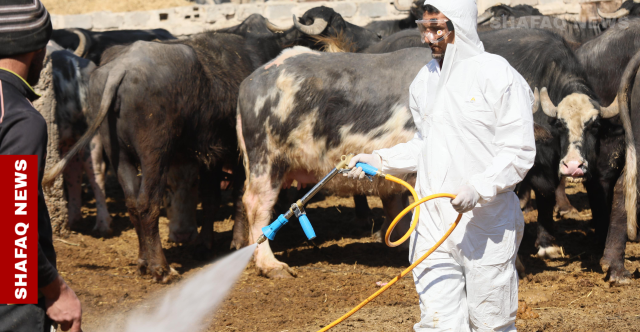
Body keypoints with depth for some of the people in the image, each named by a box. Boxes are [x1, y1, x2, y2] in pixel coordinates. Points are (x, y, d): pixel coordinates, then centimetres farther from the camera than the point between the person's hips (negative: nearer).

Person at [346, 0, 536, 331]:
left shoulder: (499, 77, -9)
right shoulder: (425, 80, 12)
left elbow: (518, 153, -11)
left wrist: (479, 187, -25)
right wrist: (381, 160, 11)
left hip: (486, 224, -6)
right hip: (432, 223, 6)